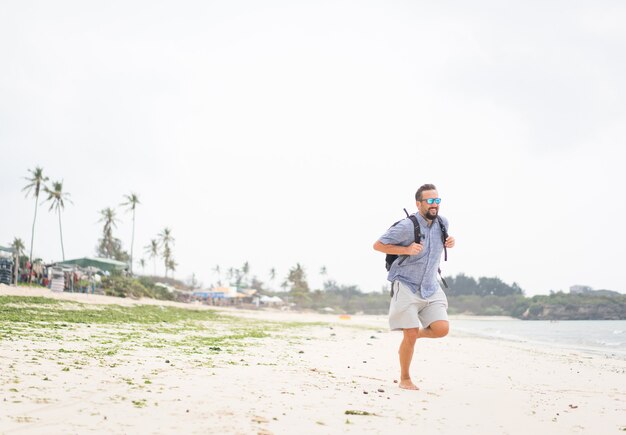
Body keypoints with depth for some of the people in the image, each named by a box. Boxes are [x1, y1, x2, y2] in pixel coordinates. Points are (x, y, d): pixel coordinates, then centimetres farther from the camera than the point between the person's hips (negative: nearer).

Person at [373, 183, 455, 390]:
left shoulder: (442, 223, 3)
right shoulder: (407, 226, -16)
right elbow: (378, 245, -10)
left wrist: (450, 242, 3)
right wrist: (406, 250, -21)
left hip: (430, 288, 6)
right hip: (406, 286, -5)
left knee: (442, 329, -11)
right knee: (410, 337, -6)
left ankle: (412, 334, 21)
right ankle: (405, 379, 15)